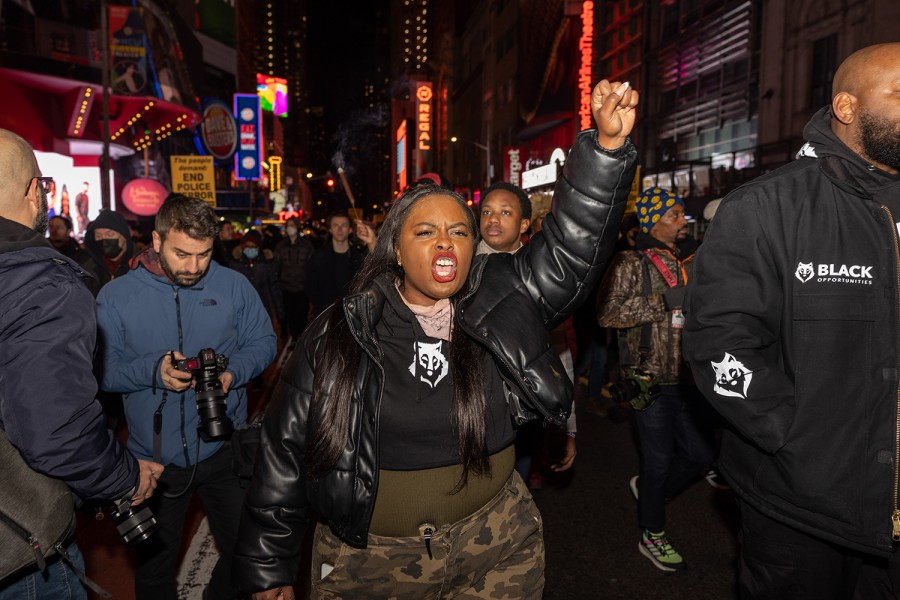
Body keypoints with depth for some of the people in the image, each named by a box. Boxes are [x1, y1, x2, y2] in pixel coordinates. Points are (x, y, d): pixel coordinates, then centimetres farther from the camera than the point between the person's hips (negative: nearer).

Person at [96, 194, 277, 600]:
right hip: (153, 458, 0)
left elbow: (263, 343, 1)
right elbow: (102, 369, -5)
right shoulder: (116, 296, -6)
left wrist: (233, 371, -18)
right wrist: (152, 370, -22)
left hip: (225, 450, 1)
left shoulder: (234, 286, -5)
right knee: (154, 566, 20)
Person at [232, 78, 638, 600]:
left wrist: (608, 144, -31)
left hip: (495, 547, 1)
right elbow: (286, 452, -5)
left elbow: (571, 248, -17)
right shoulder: (341, 332, -10)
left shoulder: (501, 300, -7)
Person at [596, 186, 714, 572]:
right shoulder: (631, 264, -11)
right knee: (658, 460, 6)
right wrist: (662, 303, -21)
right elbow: (607, 313, -20)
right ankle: (652, 536, 29)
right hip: (653, 379, -6)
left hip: (689, 378, 6)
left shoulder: (692, 261, 10)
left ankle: (648, 490, 41)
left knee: (700, 454, 13)